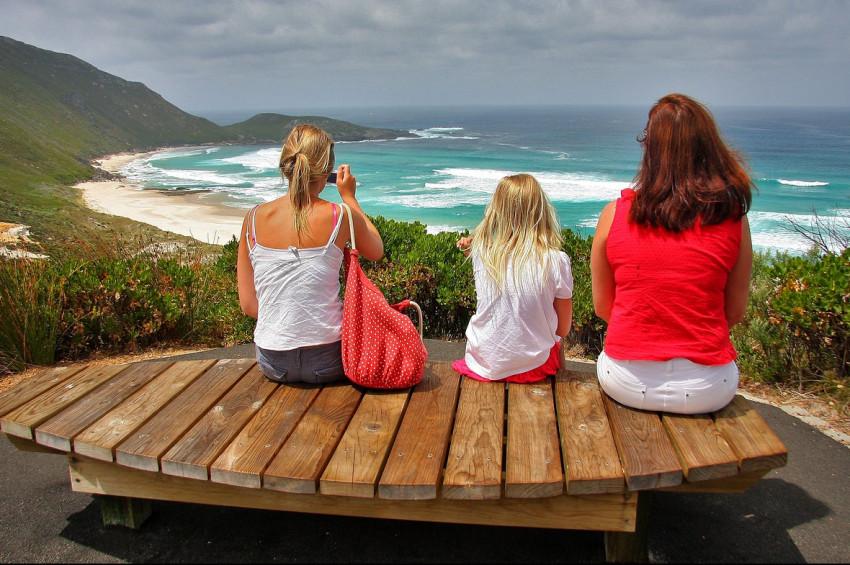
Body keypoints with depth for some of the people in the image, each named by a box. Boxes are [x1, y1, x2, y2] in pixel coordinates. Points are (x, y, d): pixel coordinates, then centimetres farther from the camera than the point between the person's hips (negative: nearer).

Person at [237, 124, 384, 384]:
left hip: (273, 364, 4)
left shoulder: (253, 218, -5)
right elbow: (376, 251, 11)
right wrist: (349, 197, 16)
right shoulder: (340, 217, -13)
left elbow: (248, 305, 0)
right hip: (326, 362, -4)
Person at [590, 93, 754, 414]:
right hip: (707, 391, 0)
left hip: (627, 386, 0)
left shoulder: (615, 214, -7)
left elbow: (602, 307, 2)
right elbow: (735, 313, 2)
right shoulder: (732, 219, -7)